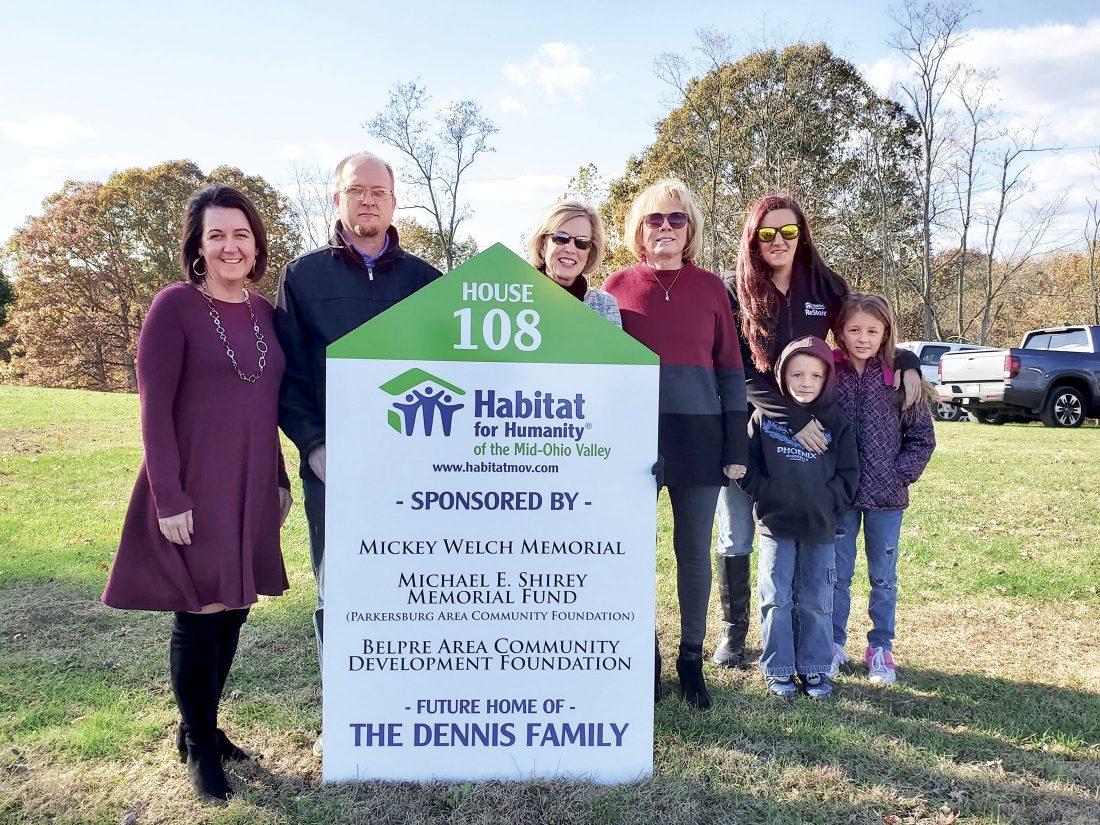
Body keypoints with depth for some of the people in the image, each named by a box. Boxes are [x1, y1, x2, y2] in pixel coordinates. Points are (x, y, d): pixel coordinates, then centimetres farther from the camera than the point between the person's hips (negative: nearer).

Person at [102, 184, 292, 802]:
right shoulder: (175, 306, -9)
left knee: (234, 610, 14)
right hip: (194, 492, -6)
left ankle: (206, 726, 33)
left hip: (251, 492, 6)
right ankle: (198, 745, 23)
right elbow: (155, 407, -12)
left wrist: (280, 480, 14)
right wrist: (169, 498, -16)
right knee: (200, 617, 4)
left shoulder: (264, 311, 8)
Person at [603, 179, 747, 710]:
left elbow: (730, 368, 5)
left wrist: (737, 446, 0)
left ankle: (692, 659, 23)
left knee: (694, 551, 7)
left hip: (699, 434, 0)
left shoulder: (709, 287, 4)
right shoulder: (618, 286, 3)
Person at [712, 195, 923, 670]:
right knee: (735, 539, 5)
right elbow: (739, 373, -11)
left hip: (805, 432, 2)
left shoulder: (825, 286, 3)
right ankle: (733, 631, 21)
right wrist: (792, 418, -18)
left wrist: (908, 363, -2)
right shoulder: (735, 292, -6)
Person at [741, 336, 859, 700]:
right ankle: (777, 668, 16)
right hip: (775, 525, -1)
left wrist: (825, 504, -9)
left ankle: (814, 667, 22)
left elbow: (848, 474, 2)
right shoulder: (764, 417, -1)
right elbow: (749, 465, -1)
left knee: (816, 601, 8)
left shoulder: (836, 423, 2)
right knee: (776, 598, 3)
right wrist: (768, 496, -11)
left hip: (820, 528, 1)